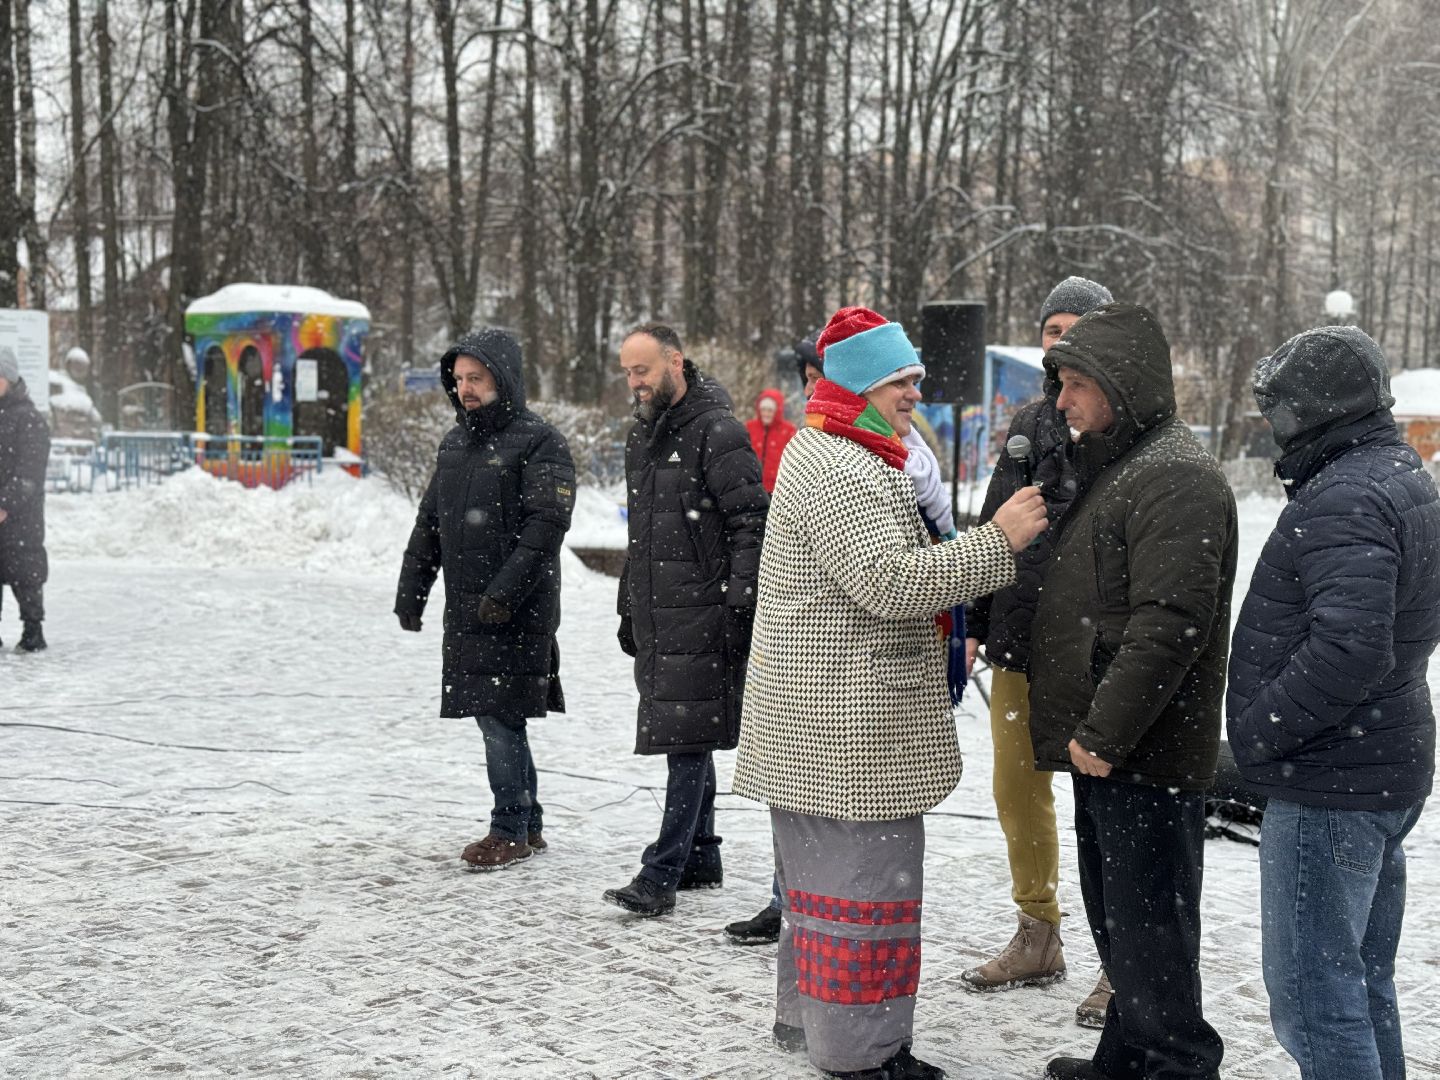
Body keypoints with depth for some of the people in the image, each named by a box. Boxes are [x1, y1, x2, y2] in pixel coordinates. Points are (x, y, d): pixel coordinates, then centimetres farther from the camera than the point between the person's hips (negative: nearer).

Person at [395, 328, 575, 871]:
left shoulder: (539, 442, -8)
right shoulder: (455, 441, 16)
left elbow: (545, 525, -17)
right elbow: (429, 523, 20)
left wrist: (505, 591, -24)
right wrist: (410, 591, 15)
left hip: (518, 612, -7)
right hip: (465, 608, 7)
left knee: (500, 718, -6)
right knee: (497, 718, 12)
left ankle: (510, 832, 5)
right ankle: (529, 825, 23)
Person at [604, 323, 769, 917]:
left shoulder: (718, 432, -11)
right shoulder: (643, 435, 17)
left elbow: (751, 524, -14)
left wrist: (740, 606, -19)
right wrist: (629, 609, 23)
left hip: (701, 614, -9)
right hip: (656, 617, 9)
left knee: (688, 740, -8)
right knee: (685, 741, 14)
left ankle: (661, 875, -8)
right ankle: (701, 860, 23)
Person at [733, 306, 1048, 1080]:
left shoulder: (825, 454, 18)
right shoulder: (837, 469, -18)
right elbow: (890, 580, -25)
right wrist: (998, 541, -22)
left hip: (819, 717, 11)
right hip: (849, 724, -11)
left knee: (822, 867, 19)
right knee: (866, 879, -5)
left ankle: (805, 1014, 31)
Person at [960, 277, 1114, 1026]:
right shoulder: (1027, 425, 12)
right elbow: (991, 531, 18)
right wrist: (978, 625, 14)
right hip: (1018, 645, 6)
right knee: (1017, 789, 13)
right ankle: (1038, 939, 29)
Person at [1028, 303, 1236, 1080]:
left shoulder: (1176, 480, -17)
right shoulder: (1110, 466, 17)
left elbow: (1168, 626, -25)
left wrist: (1104, 733, -22)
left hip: (1144, 755, -10)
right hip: (1105, 747, 10)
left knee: (1148, 927, -3)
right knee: (1114, 919, 19)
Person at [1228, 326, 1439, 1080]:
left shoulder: (1344, 499, -20)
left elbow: (1349, 648, -30)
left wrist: (1258, 729, -18)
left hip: (1329, 785, -10)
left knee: (1311, 994, -4)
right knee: (1363, 982, 19)